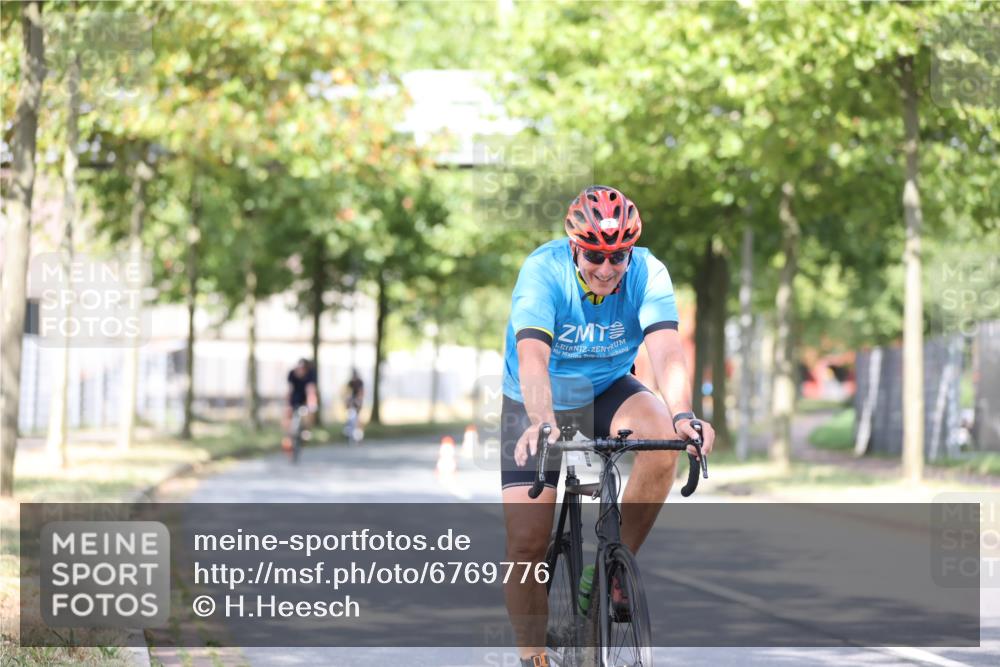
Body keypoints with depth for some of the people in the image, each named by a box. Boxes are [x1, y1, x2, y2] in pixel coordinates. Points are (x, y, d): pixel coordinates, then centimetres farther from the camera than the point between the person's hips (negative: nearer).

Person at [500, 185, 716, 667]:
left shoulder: (647, 274, -20)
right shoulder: (543, 271, -26)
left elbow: (667, 353, -33)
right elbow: (532, 358, -40)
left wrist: (682, 416, -53)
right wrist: (541, 424, -58)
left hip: (607, 393, 2)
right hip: (537, 409, -2)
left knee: (663, 437, -31)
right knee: (526, 542, -11)